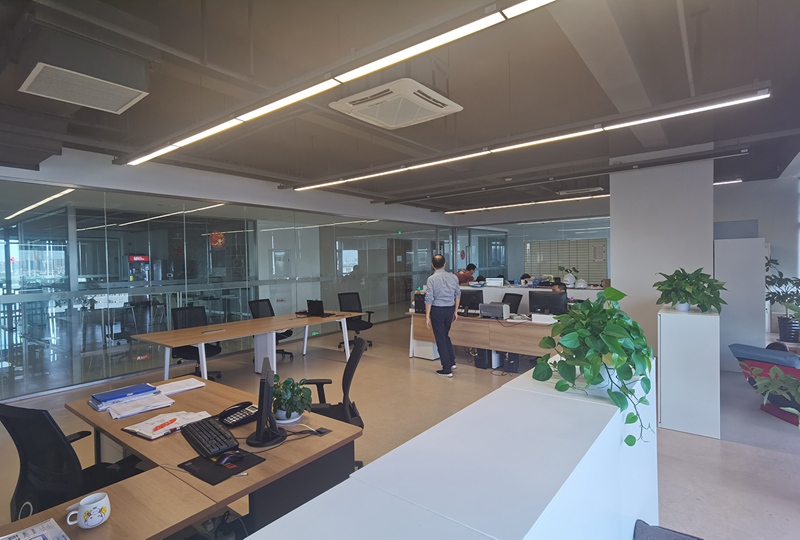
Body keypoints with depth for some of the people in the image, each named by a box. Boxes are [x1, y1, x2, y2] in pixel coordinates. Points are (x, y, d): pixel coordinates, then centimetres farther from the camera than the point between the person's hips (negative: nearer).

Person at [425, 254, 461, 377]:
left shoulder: (432, 278, -12)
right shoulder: (453, 277, 2)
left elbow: (429, 299, -14)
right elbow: (458, 295, 8)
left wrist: (427, 316, -9)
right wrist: (455, 311, 17)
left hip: (437, 310, -5)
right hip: (450, 309, 5)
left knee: (441, 339, 5)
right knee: (445, 336, 24)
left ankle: (447, 370, 10)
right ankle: (451, 362, 24)